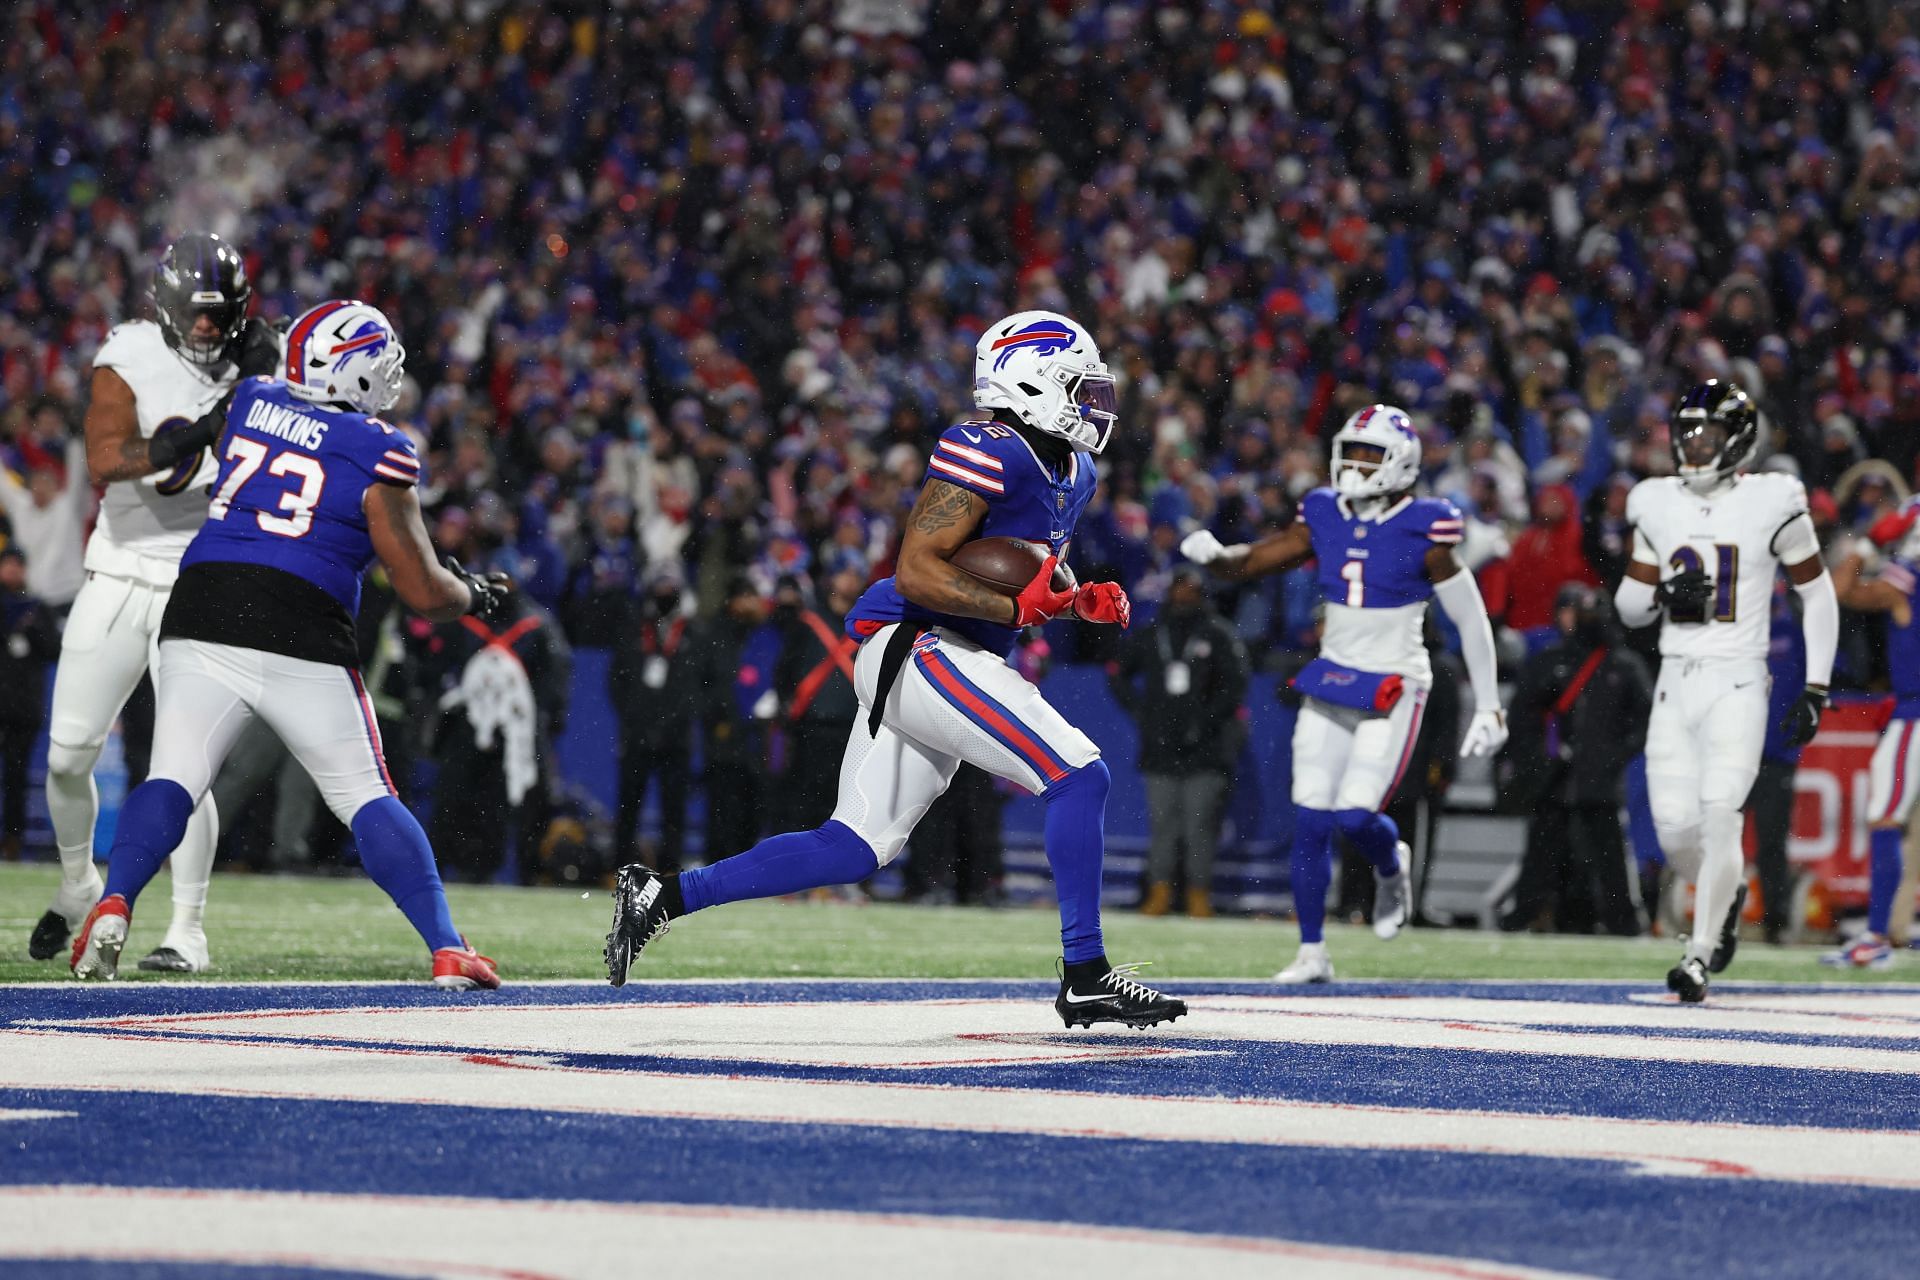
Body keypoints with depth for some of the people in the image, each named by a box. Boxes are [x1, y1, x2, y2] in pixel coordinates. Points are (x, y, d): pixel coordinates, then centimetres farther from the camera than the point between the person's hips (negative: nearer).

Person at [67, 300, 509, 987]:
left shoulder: (251, 403, 14)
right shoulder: (376, 454, 1)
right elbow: (425, 594, 5)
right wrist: (475, 595, 24)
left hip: (200, 622, 3)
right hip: (300, 642, -3)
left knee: (172, 780, 1)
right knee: (367, 800, 6)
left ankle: (112, 907, -24)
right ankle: (446, 950, 0)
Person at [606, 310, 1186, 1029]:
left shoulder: (1072, 474, 16)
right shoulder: (988, 455, -15)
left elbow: (1030, 581, 28)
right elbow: (916, 571, -20)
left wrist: (1081, 602, 7)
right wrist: (1018, 608, -24)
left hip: (946, 662, 10)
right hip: (913, 647, -10)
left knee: (854, 852, 7)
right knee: (1078, 774, -17)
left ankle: (661, 896, 12)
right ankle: (1084, 977, -13)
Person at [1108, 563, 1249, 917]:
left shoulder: (1220, 636, 3)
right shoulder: (1150, 636, 14)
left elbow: (1233, 686, -2)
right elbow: (1117, 672, 24)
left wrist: (1206, 722, -10)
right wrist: (1137, 711, 11)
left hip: (1204, 750, -3)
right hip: (1160, 748, 4)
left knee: (1200, 825, -6)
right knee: (1161, 823, 3)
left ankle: (1199, 894, -2)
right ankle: (1159, 892, 6)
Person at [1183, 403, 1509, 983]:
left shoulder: (1424, 532, -11)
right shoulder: (1326, 518, 3)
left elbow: (1471, 619, -5)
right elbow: (1247, 564, 8)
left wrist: (1488, 706, -4)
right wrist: (1212, 554, -16)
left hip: (1392, 688, -5)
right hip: (1331, 679, 5)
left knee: (1355, 815, -15)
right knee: (1310, 820, -1)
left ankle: (1391, 867, 22)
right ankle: (1312, 952, 10)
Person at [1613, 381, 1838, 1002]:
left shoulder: (1772, 502, -3)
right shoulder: (1658, 505, 8)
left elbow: (1817, 595, 5)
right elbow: (1628, 604, 16)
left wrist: (1816, 688, 0)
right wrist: (1663, 595, -8)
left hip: (1737, 682, -4)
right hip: (1676, 681, 4)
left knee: (1719, 815, -17)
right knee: (1675, 827, -1)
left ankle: (1701, 955, -8)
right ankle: (1727, 893, 30)